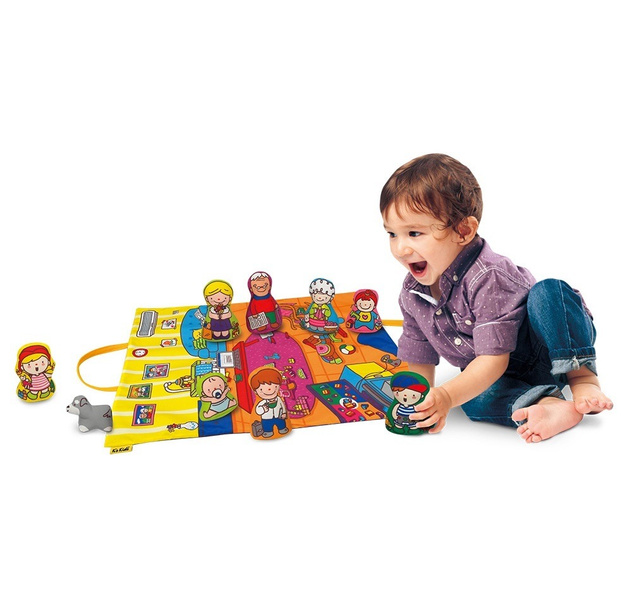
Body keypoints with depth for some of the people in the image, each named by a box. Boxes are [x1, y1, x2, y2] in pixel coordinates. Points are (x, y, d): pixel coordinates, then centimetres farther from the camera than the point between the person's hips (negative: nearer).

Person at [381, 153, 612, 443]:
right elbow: (419, 360, 5)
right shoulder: (411, 295, -6)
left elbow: (494, 359, -30)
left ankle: (583, 376, -24)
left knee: (548, 293, -34)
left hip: (551, 349, -4)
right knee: (476, 401, -29)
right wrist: (421, 404, -7)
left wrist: (447, 396, -39)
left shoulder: (488, 279, -29)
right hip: (511, 375, 5)